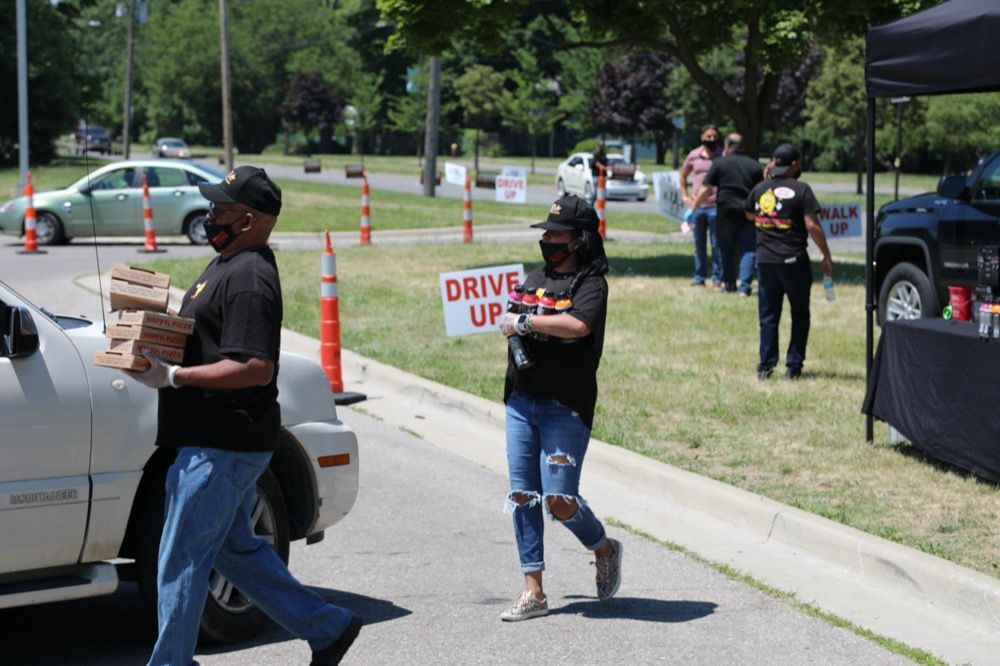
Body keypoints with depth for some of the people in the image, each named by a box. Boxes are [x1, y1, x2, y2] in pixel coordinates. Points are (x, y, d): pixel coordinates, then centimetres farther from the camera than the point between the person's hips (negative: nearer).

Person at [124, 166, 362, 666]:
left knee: (181, 558, -2)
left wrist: (172, 376, -24)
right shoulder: (228, 265, 14)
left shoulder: (248, 280, -19)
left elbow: (255, 368, -27)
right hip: (221, 439, 11)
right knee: (235, 548, 19)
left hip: (222, 446, -11)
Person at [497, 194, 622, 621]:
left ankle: (605, 549, 23)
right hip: (520, 402, 6)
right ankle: (532, 590, 12)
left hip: (565, 406, -6)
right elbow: (509, 325, 20)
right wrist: (511, 323, -2)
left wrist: (526, 322, -16)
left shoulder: (591, 283, -7)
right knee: (523, 497, 5)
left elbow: (578, 325, -26)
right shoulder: (534, 278, 15)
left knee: (559, 500, -8)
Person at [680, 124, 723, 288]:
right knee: (699, 244, 10)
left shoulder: (723, 157, -2)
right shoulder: (693, 156, 7)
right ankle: (699, 277, 17)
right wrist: (685, 195, 13)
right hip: (697, 206, 3)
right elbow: (683, 175, 21)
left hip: (715, 206, -3)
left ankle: (717, 278, 4)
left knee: (716, 244, -1)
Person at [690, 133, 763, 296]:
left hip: (726, 211, -2)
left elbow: (704, 190, -3)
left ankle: (730, 284, 16)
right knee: (747, 249, 3)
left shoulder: (719, 163, 0)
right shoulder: (754, 165, 9)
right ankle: (745, 286, -6)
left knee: (726, 249, 10)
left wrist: (692, 209, 4)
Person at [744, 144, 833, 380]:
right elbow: (812, 225, -13)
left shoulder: (760, 189, 6)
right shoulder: (801, 190, -8)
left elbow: (749, 215, 24)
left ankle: (766, 366, 6)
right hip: (794, 260, -4)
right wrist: (826, 256, -6)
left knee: (768, 316, 10)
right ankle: (793, 366, 6)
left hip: (765, 260, 4)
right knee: (799, 314, 9)